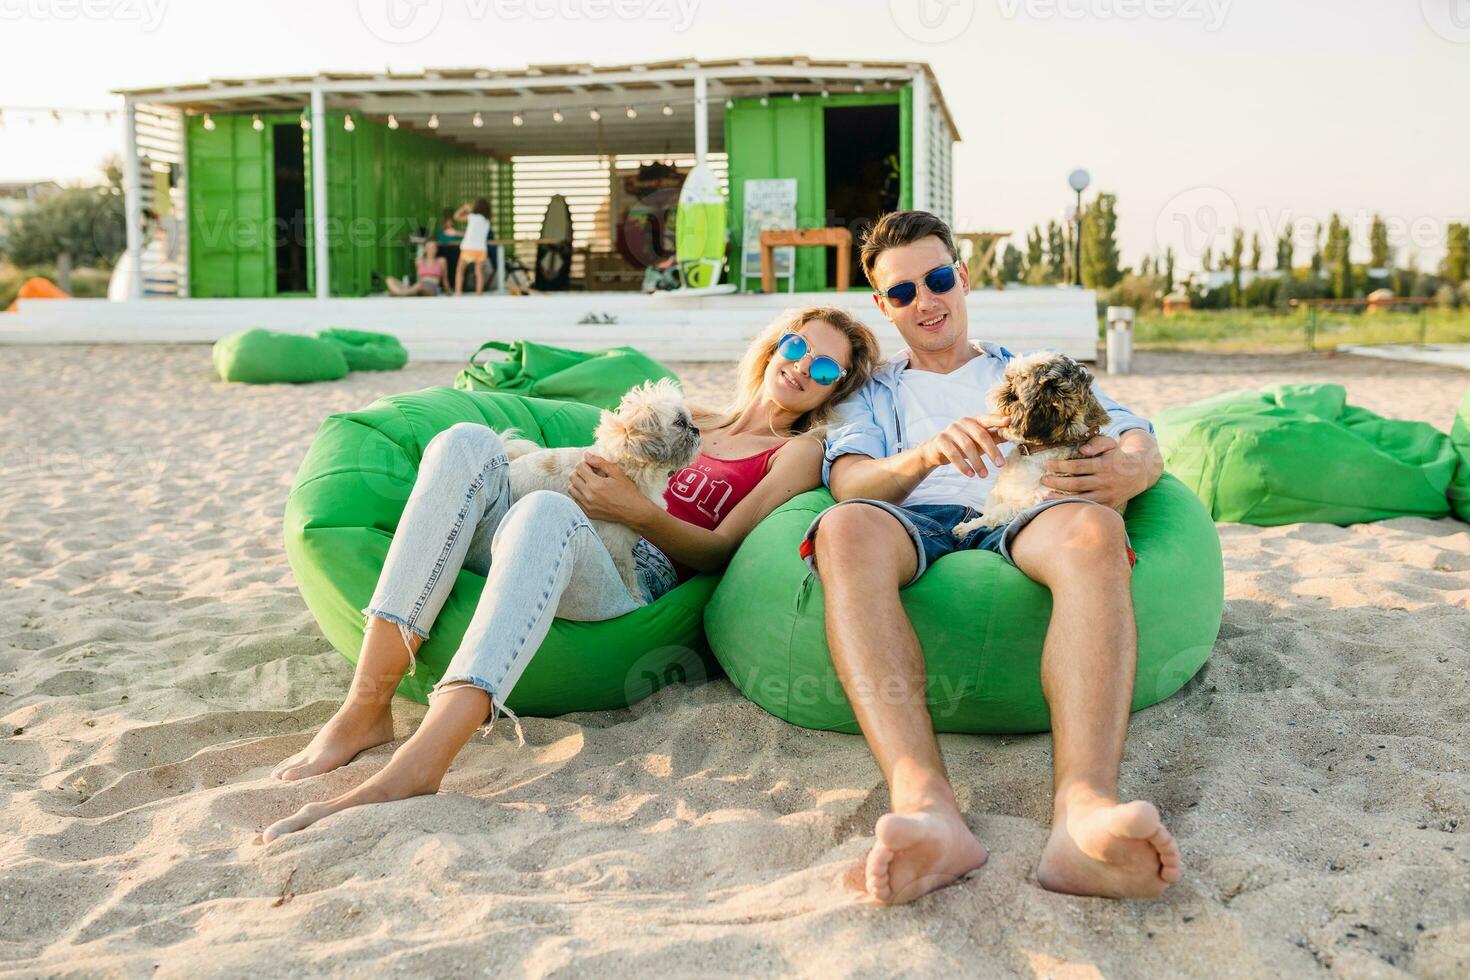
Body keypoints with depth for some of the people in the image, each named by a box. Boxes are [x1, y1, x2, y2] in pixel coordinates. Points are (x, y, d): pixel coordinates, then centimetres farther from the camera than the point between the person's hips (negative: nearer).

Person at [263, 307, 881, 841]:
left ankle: (418, 764, -53)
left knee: (546, 511, -38)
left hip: (639, 586, -5)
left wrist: (637, 512, -11)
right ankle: (365, 707, -30)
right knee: (466, 443, -23)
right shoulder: (693, 421, 34)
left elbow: (719, 551, 5)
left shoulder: (800, 451, 18)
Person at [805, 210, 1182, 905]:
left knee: (1093, 525, -37)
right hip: (915, 528, 0)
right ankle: (927, 807, -55)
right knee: (845, 529, -38)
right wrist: (926, 456, -16)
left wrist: (1131, 468, -13)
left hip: (1022, 521, 1)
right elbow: (848, 480, 8)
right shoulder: (872, 395, 31)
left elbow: (1137, 437, 15)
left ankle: (1083, 811, -58)